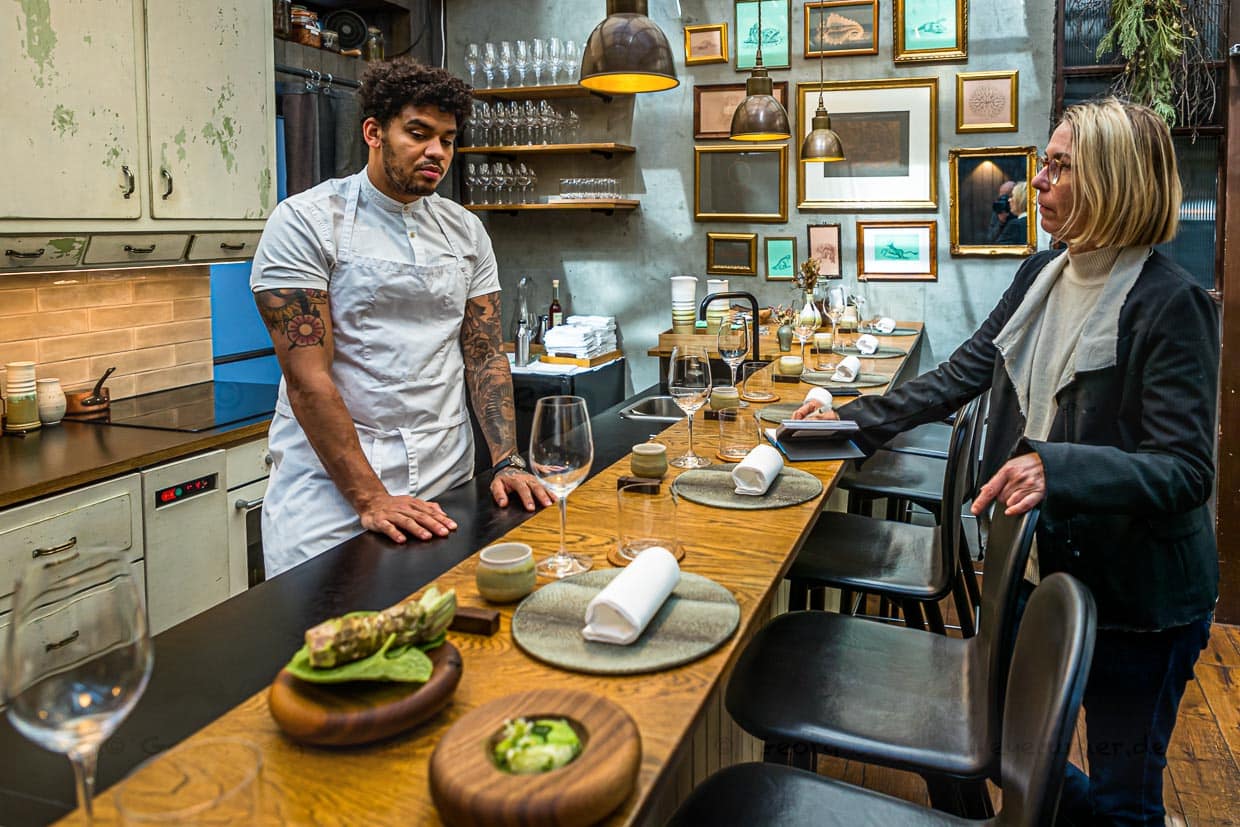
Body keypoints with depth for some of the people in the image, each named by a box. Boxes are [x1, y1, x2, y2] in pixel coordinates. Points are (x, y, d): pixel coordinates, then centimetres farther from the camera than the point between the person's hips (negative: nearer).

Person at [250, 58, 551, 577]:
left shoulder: (466, 232, 10)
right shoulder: (305, 222, -6)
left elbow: (484, 357, 8)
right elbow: (307, 377, -13)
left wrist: (507, 462, -6)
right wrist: (370, 498, -18)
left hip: (445, 487, 4)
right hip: (329, 490, -3)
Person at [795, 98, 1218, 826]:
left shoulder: (1170, 303, -19)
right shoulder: (1043, 277, 4)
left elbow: (1187, 471, -22)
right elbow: (960, 376, 8)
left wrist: (1058, 467, -37)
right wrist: (856, 421, 3)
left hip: (1139, 599, -7)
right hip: (1046, 568, 7)